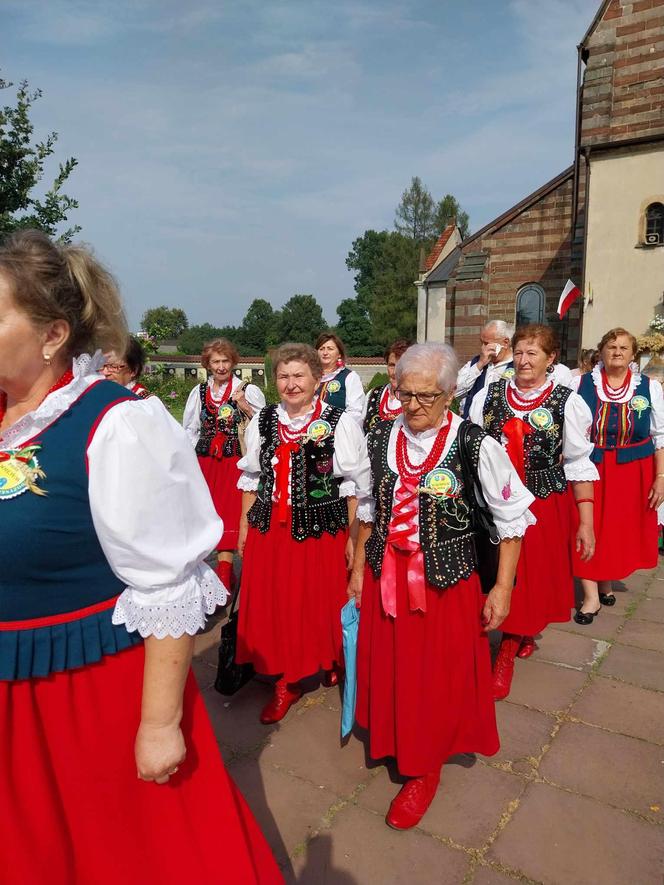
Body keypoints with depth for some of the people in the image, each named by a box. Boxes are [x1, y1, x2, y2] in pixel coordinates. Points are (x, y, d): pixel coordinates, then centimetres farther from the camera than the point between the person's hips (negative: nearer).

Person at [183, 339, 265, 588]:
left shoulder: (248, 391, -1)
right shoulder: (199, 392, 10)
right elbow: (190, 429, 18)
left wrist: (246, 407, -15)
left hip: (237, 463, -3)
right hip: (206, 463, 3)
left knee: (231, 514, -7)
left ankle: (225, 572, 2)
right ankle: (224, 571, 18)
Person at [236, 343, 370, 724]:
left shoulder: (341, 423, -7)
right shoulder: (262, 422, 7)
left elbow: (356, 486, -5)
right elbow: (252, 479, 14)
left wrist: (353, 536, -5)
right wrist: (245, 526, 12)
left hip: (322, 530, -3)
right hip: (269, 531, 4)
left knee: (322, 603, 9)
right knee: (274, 605, 8)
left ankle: (332, 662, 38)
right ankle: (287, 681, 28)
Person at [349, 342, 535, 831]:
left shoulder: (476, 446, -16)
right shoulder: (381, 438, -3)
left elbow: (513, 517, -7)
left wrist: (502, 588, -6)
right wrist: (359, 567, 12)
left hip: (446, 582, -3)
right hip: (386, 578, 4)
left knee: (437, 680, 10)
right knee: (389, 672, 16)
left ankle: (425, 771, 35)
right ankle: (395, 744, 45)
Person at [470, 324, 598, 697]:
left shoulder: (567, 402, -6)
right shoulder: (487, 396, 1)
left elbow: (579, 465, -4)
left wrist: (586, 522, -6)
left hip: (544, 506, -2)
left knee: (532, 579, 6)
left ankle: (507, 652, 25)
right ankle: (521, 637, 37)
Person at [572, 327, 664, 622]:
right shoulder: (581, 384, 0)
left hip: (632, 472, 1)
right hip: (589, 469, -1)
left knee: (620, 529, 10)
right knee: (588, 530, -2)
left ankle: (606, 581, 31)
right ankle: (592, 595, 8)